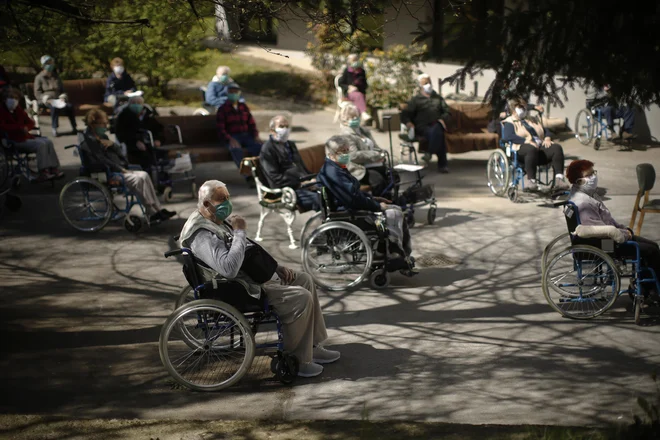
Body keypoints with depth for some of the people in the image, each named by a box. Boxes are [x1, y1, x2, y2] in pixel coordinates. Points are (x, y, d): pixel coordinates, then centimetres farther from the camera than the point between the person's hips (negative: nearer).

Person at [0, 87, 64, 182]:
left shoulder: (18, 110, 15)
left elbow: (30, 122, 16)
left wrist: (26, 127, -9)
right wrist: (20, 127, -24)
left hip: (25, 137, 8)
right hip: (15, 141, -8)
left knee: (48, 142, -8)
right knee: (40, 144, -26)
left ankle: (54, 169, -12)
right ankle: (43, 173, -29)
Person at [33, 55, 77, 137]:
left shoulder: (56, 76, 20)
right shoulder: (39, 77, 6)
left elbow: (62, 90, 22)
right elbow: (37, 93, 0)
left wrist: (63, 97, 0)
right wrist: (47, 99, -17)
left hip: (58, 99, 4)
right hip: (46, 100, -4)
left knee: (70, 106, -28)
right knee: (54, 107, -39)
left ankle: (74, 128, -25)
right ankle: (54, 129, -32)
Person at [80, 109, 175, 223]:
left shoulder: (102, 137, 19)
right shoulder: (88, 142, -11)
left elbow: (118, 152, 19)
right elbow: (101, 162, -20)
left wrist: (112, 144, -3)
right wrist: (120, 169, -18)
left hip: (117, 170, 10)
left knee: (144, 175, -7)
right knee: (139, 179, -24)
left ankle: (158, 210, -10)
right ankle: (152, 213, -20)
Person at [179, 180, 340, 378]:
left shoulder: (219, 221, 10)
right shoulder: (202, 235, -23)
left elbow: (249, 251, 22)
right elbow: (229, 268, -37)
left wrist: (277, 267, 11)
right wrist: (239, 232, -26)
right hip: (245, 291, -11)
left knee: (304, 280, 12)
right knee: (301, 298, -20)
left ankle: (312, 347, 14)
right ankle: (296, 360, -7)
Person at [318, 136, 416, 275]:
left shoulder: (337, 169, 14)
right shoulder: (333, 172, -22)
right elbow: (354, 199, -25)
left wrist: (372, 199, 11)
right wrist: (378, 206, -14)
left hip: (352, 208, 12)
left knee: (396, 210, 9)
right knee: (393, 214, -16)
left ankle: (405, 256, 7)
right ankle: (395, 257, -5)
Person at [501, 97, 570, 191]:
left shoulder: (533, 120, 36)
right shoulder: (509, 122, 14)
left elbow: (546, 131, 29)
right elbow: (507, 136, -7)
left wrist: (547, 139, 2)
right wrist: (526, 141, -18)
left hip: (540, 146, 6)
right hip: (521, 149, -6)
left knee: (557, 148, -23)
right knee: (531, 149, -41)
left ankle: (559, 179, -36)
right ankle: (531, 179, -46)